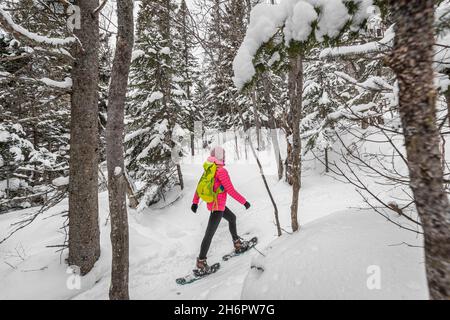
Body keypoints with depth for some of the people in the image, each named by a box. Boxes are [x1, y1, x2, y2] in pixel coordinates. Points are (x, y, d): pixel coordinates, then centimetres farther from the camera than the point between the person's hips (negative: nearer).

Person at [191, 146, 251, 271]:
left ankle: (237, 243, 41)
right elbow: (231, 191, -22)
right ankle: (201, 261, 9)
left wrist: (195, 202, 14)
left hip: (215, 204, 9)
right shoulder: (221, 171, -22)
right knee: (210, 233, -1)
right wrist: (244, 201, -12)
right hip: (217, 206, -9)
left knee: (232, 218, 27)